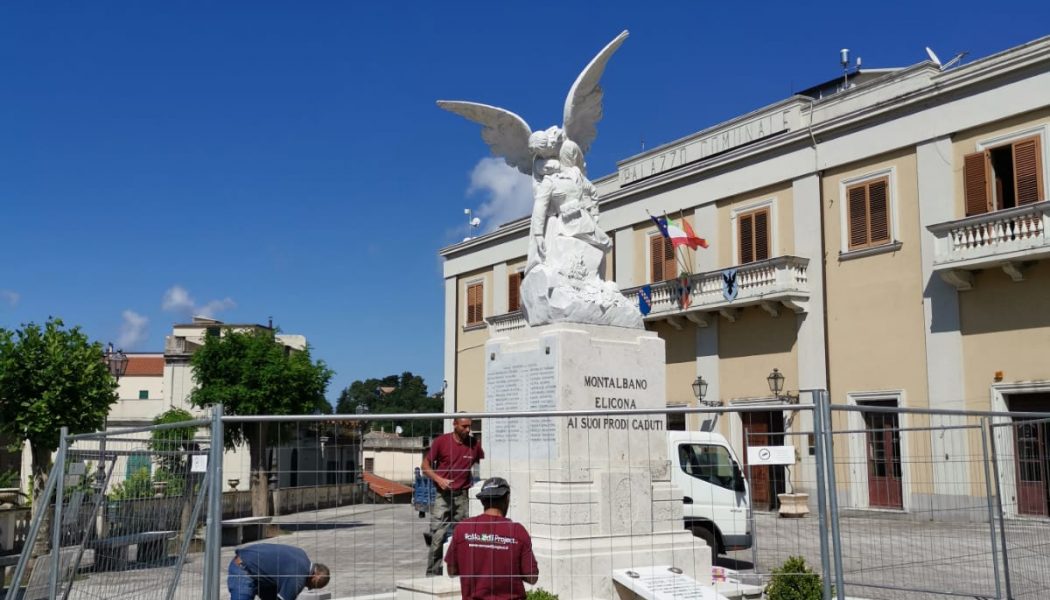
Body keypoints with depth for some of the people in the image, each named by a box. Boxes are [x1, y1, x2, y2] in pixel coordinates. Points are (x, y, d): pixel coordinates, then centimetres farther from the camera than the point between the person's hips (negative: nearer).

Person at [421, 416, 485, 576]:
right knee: (438, 536, -6)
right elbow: (425, 465, 3)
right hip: (443, 495, -2)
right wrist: (438, 479, -13)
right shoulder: (441, 441, -3)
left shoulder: (474, 444, 3)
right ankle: (432, 574, 1)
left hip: (463, 496, 2)